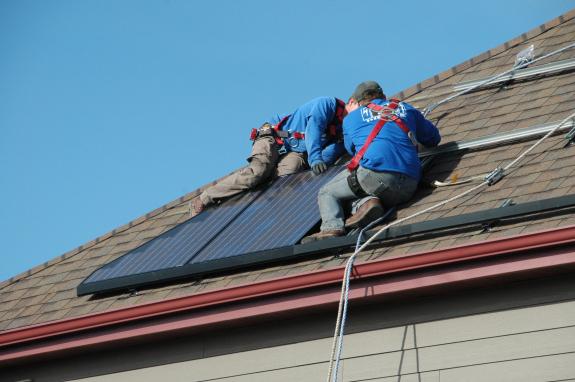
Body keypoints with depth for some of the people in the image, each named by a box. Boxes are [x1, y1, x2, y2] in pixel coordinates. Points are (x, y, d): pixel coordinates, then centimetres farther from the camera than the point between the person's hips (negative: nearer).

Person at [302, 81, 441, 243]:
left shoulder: (351, 117, 22)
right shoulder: (406, 109, 27)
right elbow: (433, 138, 37)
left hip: (374, 172, -3)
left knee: (327, 194, 16)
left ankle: (331, 228, -13)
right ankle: (368, 202, -11)